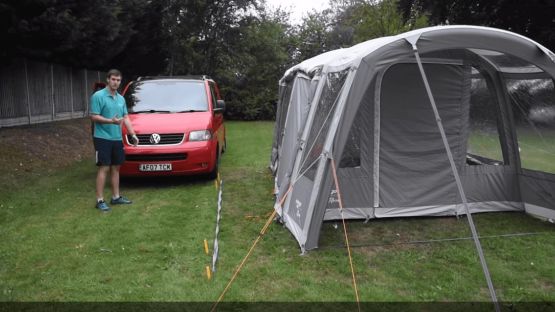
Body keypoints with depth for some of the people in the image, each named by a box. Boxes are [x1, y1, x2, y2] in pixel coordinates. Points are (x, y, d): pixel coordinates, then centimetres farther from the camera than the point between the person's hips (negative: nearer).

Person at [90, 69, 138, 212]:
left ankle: (116, 197, 19)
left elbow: (126, 118, 16)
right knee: (104, 168, -8)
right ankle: (100, 200, -3)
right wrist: (111, 121, -26)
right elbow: (94, 117, -13)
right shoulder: (98, 96, -9)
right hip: (103, 138, -7)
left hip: (117, 138, 7)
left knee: (116, 167, 11)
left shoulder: (121, 98, 14)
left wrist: (133, 134, 6)